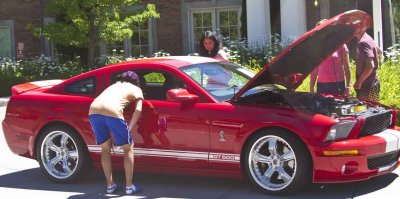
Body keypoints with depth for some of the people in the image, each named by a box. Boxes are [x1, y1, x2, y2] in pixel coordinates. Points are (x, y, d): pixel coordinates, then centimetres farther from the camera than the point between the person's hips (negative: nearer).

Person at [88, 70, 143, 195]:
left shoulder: (115, 85, 39)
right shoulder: (136, 89, 25)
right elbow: (138, 110, 8)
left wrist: (111, 132, 34)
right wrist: (129, 130, 6)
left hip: (94, 110, 5)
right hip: (112, 111, -5)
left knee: (106, 148, 22)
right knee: (128, 148, 14)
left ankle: (110, 185, 25)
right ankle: (129, 186, 15)